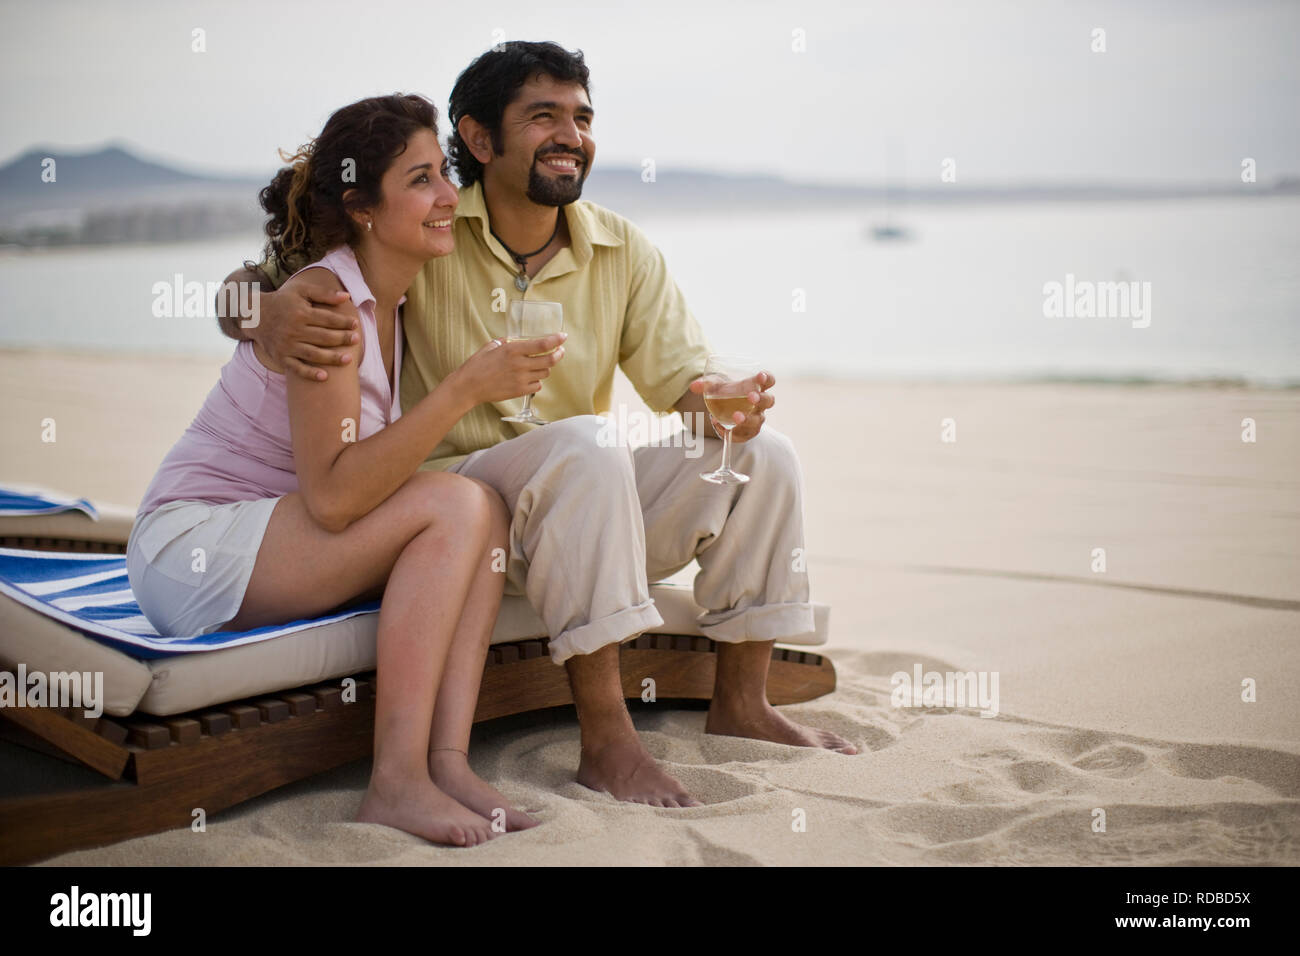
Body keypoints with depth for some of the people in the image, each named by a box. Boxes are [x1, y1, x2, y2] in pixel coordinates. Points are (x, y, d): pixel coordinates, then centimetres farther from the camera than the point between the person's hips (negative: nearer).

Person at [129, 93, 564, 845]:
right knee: (456, 504, -23)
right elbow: (332, 494, -27)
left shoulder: (392, 303, 6)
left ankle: (448, 761, -20)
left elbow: (375, 470, 7)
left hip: (269, 543, 8)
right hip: (190, 547, -8)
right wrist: (467, 385, -28)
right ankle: (396, 781, -25)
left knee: (489, 508, -11)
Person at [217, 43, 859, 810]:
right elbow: (248, 282, -7)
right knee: (586, 447, -35)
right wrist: (272, 315, -33)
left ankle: (741, 704, 2)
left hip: (587, 507, 5)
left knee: (765, 453, -11)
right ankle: (606, 742, -32)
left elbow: (683, 380, -2)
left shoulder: (625, 251, 3)